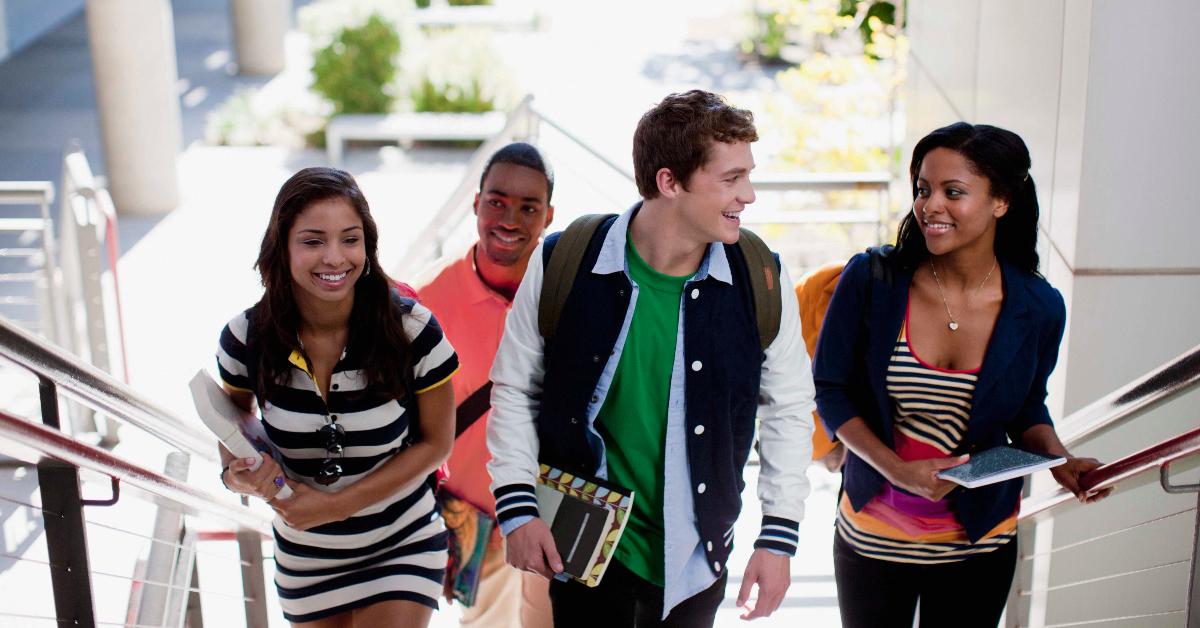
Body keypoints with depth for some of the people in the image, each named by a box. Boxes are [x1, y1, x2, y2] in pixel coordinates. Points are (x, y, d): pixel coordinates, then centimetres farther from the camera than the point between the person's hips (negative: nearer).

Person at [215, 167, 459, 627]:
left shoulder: (412, 331, -22)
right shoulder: (246, 338, -16)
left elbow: (435, 442, -10)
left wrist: (338, 504, -19)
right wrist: (237, 474, -21)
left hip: (402, 549, -2)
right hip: (304, 558, 3)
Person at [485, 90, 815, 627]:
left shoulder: (759, 279, -9)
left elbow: (789, 406, 3)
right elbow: (515, 390, -1)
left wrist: (778, 536, 0)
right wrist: (516, 507, -8)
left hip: (696, 559, 2)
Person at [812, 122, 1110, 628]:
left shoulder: (1038, 307, -9)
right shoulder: (871, 279, -14)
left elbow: (1026, 409, 7)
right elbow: (830, 388, -7)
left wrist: (1057, 458, -13)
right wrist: (898, 470, -20)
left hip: (979, 542, 1)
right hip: (872, 532, -1)